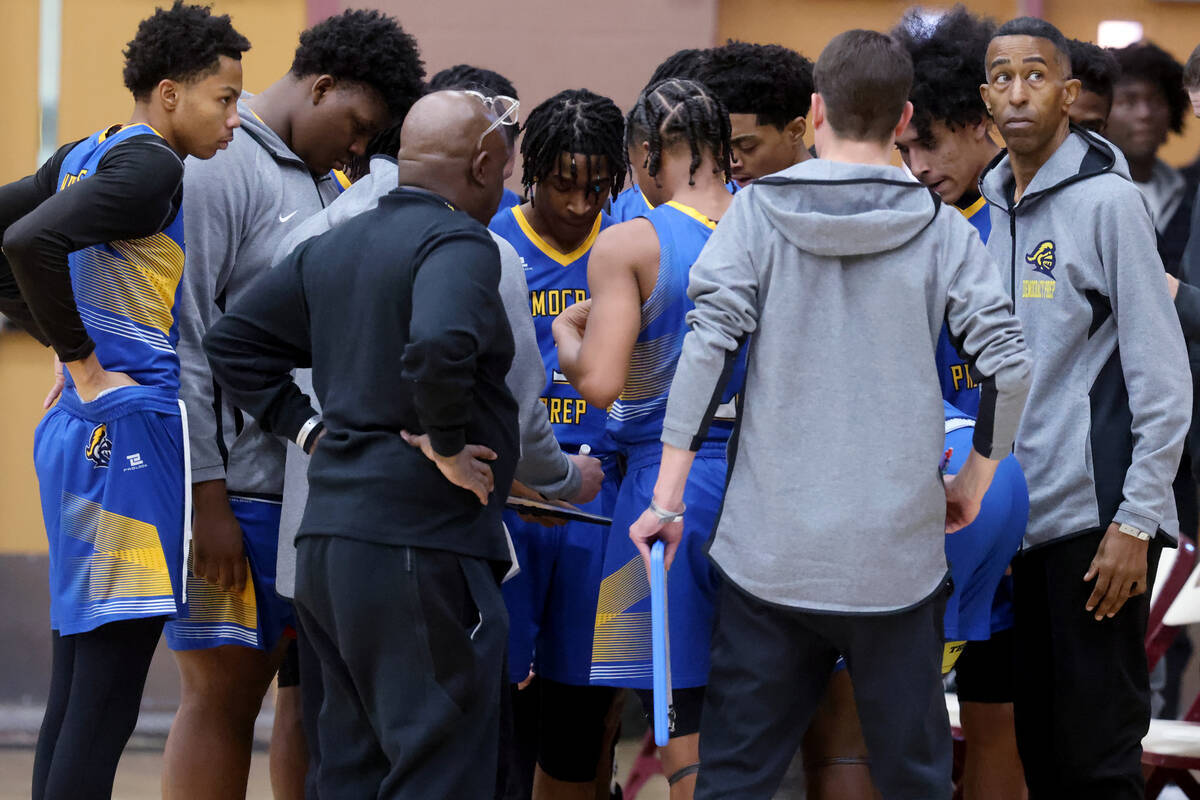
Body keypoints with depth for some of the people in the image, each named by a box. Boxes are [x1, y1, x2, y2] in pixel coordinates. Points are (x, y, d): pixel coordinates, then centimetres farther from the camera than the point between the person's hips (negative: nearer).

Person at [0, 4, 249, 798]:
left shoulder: (84, 158, 14)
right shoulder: (151, 169, -13)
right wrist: (80, 359, -16)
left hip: (81, 430, 10)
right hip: (129, 431, -10)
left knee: (75, 701, 10)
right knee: (105, 707, -10)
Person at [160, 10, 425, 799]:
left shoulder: (324, 186, 18)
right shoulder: (218, 167, -8)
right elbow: (183, 341, -13)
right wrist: (206, 498, -17)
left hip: (311, 488, 8)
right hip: (234, 490, -8)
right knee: (222, 691, -5)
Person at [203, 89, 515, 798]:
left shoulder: (331, 248, 17)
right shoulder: (460, 243, -11)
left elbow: (233, 340, 23)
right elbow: (440, 344, -30)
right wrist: (447, 446, -16)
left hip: (327, 540, 9)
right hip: (421, 543, -9)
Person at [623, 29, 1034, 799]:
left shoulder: (758, 213, 1)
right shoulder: (940, 229, 1)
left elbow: (707, 349, -7)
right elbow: (1009, 363, -5)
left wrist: (667, 498, -3)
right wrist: (973, 485, 10)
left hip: (768, 549, 0)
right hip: (897, 552, 0)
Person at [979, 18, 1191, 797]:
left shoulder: (1107, 200, -7)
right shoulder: (991, 208, 12)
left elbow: (1163, 377, -10)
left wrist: (1137, 521, -15)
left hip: (1095, 516, -7)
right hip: (1022, 517, 7)